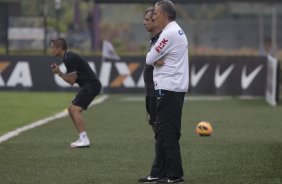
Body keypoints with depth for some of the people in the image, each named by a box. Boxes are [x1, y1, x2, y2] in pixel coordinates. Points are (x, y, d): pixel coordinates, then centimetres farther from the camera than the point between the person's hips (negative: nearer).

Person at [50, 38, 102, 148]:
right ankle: (82, 139, 13)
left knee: (75, 109, -18)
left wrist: (59, 73, -1)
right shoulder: (68, 57, 17)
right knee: (71, 109, 13)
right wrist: (59, 72, 5)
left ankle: (84, 140, -22)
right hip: (88, 86, 11)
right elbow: (72, 79, 18)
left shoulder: (70, 59, -15)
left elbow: (71, 81, -14)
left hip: (91, 85, -11)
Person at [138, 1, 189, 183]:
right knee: (162, 132, 12)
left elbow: (149, 59, -14)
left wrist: (155, 60, 6)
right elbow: (152, 59, 14)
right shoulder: (177, 31, 17)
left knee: (168, 133, -7)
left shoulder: (169, 34, -16)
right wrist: (158, 60, -6)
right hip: (174, 88, 10)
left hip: (169, 90, -10)